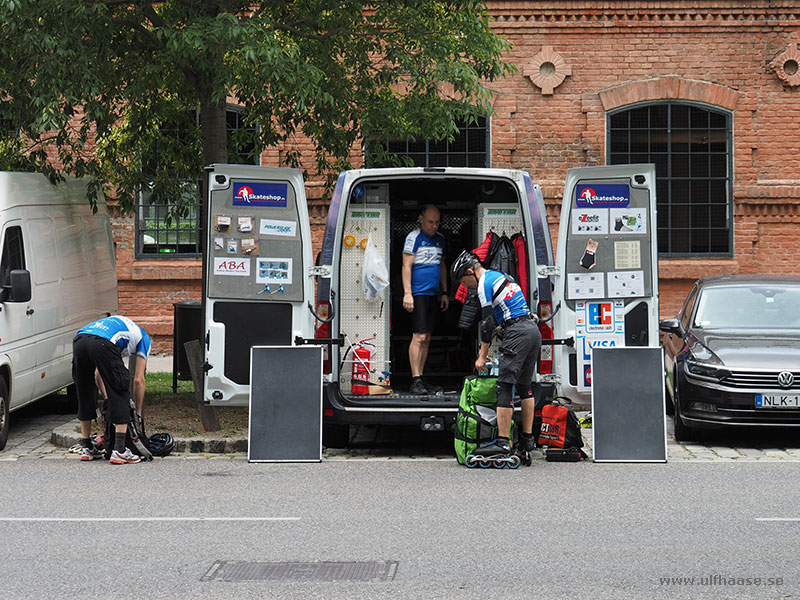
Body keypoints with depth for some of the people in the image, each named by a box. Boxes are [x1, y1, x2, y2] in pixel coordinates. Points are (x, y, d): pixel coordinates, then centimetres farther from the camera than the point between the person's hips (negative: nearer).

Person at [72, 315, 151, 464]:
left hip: (78, 340, 6)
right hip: (102, 344, -6)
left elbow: (98, 374, 39)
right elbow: (139, 380, 22)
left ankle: (86, 448, 30)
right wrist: (138, 412, 31)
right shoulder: (144, 338, 29)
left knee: (84, 396, 22)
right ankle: (119, 450, 4)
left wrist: (107, 399, 41)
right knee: (120, 395, 8)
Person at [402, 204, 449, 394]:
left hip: (432, 294, 7)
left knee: (426, 339, 8)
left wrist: (444, 292, 20)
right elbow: (406, 266, -10)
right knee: (419, 337, -12)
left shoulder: (440, 239, 17)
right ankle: (416, 380, -12)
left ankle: (421, 380, 12)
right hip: (418, 293, -7)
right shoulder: (414, 237, -5)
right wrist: (407, 293, -17)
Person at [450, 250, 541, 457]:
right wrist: (484, 347, 26)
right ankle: (527, 439, 18)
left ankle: (502, 442, -16)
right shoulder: (499, 276, 23)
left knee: (504, 387, -10)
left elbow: (487, 322, -9)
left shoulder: (484, 283, -6)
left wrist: (482, 356, -4)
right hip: (533, 330, 10)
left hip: (517, 333, -10)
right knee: (525, 386, 15)